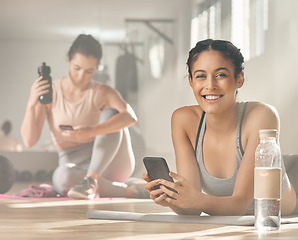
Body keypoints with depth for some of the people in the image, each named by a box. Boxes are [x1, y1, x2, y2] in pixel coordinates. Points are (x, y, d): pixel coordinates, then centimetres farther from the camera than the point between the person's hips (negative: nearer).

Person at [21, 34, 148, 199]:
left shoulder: (102, 93, -3)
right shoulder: (49, 93, 1)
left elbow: (130, 116, -25)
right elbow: (29, 141, -5)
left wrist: (91, 132, -38)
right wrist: (31, 104, -21)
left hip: (109, 164, 0)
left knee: (110, 113, -24)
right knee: (61, 177, -37)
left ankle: (91, 179, -36)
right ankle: (126, 190, -25)